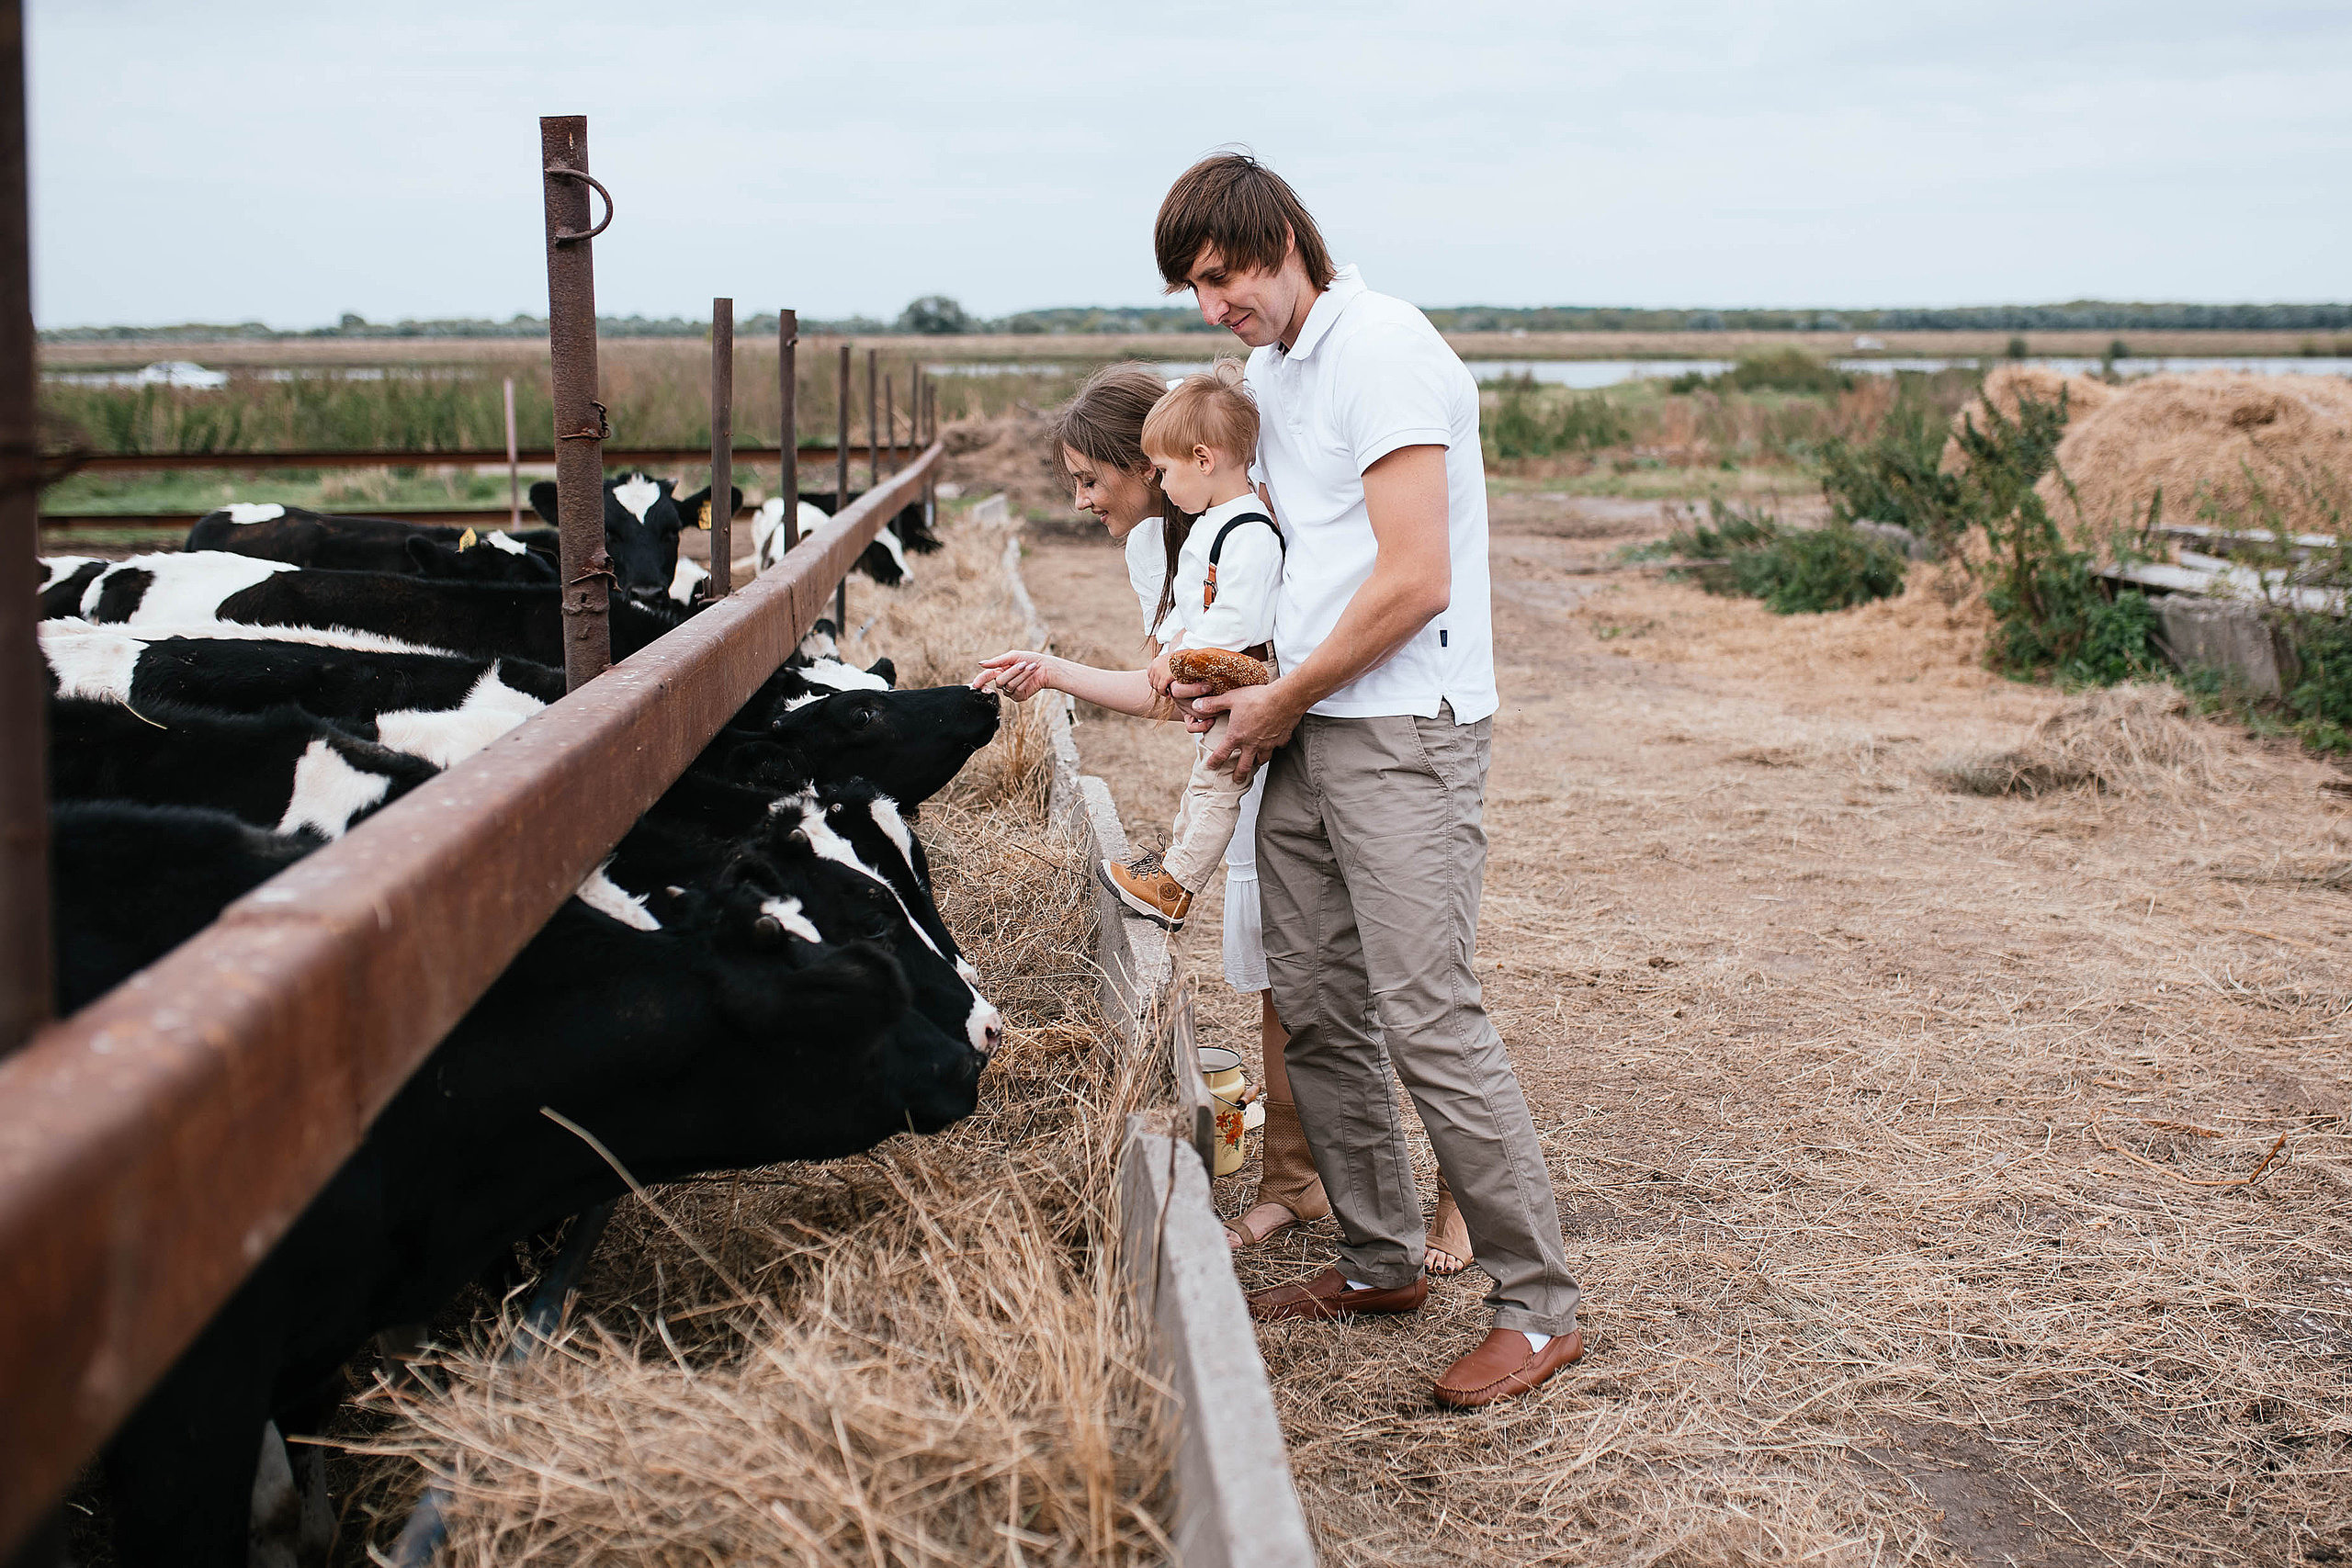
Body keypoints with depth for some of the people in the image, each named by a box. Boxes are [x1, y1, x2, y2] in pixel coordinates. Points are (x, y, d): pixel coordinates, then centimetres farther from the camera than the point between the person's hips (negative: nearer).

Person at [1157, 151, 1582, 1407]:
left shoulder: (1381, 346, -12)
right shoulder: (1268, 371, 17)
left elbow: (1413, 581, -18)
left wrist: (1280, 701, -9)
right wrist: (1230, 675, 10)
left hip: (1404, 729, -9)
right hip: (1306, 726, 9)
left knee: (1425, 1015, -11)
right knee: (1313, 1007, 10)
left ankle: (1539, 1307, 0)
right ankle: (1380, 1263, 24)